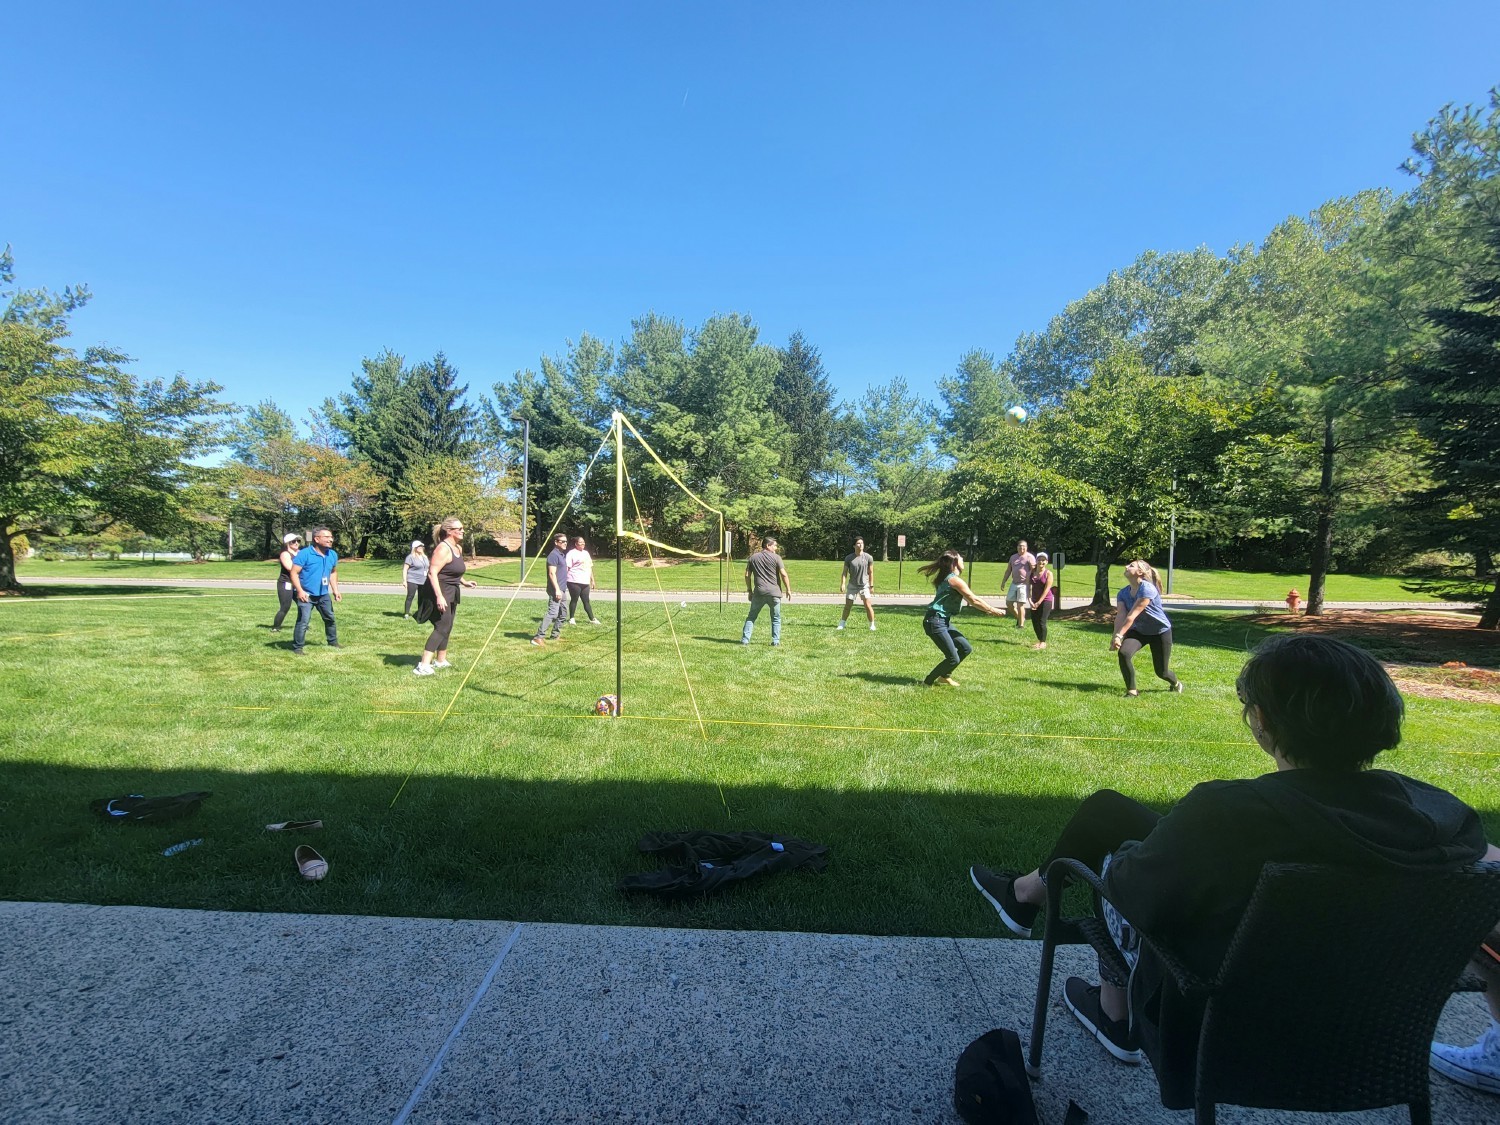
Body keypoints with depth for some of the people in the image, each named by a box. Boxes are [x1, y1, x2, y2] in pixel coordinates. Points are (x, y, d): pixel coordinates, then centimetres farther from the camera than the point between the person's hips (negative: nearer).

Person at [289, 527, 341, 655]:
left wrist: (335, 590, 11)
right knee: (303, 621, -10)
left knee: (330, 619, 18)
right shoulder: (304, 554, -17)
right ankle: (297, 647, 1)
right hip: (306, 594, -7)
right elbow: (294, 573, -16)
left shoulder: (333, 554, 3)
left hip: (324, 595, 7)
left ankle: (333, 642, 35)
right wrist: (300, 591, -25)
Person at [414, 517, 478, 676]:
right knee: (442, 627, -15)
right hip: (439, 593, -10)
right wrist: (439, 596, -32)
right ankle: (423, 665, -17)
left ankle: (441, 660, 30)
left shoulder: (458, 548, 11)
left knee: (446, 627, 17)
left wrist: (464, 582, 16)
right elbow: (432, 573, -27)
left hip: (451, 593, 10)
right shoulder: (443, 548, -19)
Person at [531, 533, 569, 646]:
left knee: (562, 615, 15)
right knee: (552, 613, -17)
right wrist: (557, 589, -23)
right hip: (556, 590, -10)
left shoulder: (563, 554, 17)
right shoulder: (554, 555, -12)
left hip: (562, 589, 10)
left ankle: (555, 636, 26)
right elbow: (552, 573, -19)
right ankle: (538, 637, -18)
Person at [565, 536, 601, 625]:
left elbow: (590, 567, 23)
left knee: (586, 601, 9)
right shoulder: (571, 553, -5)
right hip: (574, 582, -7)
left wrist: (592, 580, 21)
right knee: (574, 600, 2)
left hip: (585, 582, 7)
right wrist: (565, 580, -18)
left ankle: (592, 619, 11)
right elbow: (567, 567, -11)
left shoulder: (586, 553, 19)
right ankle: (571, 619, 12)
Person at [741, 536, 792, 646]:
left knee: (751, 617, 11)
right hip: (774, 592, -2)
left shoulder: (753, 558, 9)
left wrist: (749, 590, 16)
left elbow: (747, 575, 8)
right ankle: (775, 641, 8)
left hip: (759, 592, 2)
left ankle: (745, 639, 6)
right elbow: (783, 574, -7)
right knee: (776, 618, 10)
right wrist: (788, 589, 1)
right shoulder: (776, 557, -1)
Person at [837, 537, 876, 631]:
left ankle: (872, 625, 4)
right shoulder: (848, 558, -3)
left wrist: (871, 585, -1)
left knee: (867, 605, -8)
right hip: (852, 585, 1)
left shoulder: (868, 558, -4)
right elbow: (844, 572, -2)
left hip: (864, 585, -1)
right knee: (848, 605, 3)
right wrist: (843, 584, -14)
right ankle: (842, 624, 16)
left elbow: (871, 572, 1)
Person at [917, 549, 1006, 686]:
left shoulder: (949, 578, 16)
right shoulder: (955, 580, -14)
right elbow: (974, 600, -11)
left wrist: (989, 609, 19)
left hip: (944, 621, 10)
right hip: (935, 622, -10)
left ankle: (944, 676, 28)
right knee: (953, 659, -10)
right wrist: (993, 611, -1)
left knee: (966, 648, 15)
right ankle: (927, 682, 4)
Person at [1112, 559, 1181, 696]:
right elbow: (1120, 616, -19)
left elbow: (1132, 615, -33)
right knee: (1123, 653, -24)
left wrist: (1119, 636, -38)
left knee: (1161, 672, 6)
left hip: (1160, 631, -5)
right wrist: (1115, 636, -34)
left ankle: (1176, 684, 43)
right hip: (1139, 631, 5)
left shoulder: (1147, 589, -27)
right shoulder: (1123, 593, -6)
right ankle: (1132, 690, -9)